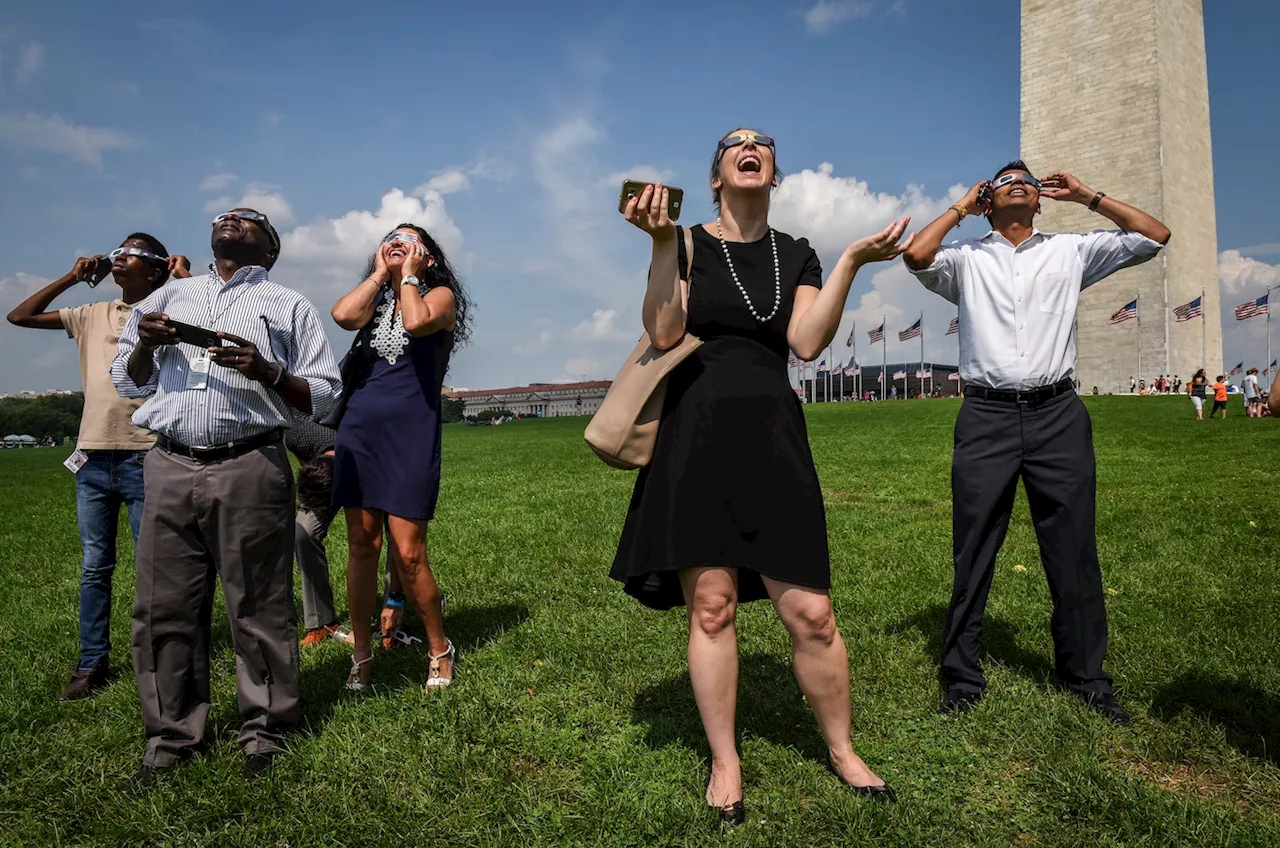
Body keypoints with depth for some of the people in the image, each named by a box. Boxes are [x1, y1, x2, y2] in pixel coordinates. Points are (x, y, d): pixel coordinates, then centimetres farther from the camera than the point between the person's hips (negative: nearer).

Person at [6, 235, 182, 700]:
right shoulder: (93, 315, 14)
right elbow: (19, 317, 15)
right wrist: (72, 278, 11)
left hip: (143, 458, -5)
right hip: (93, 457, 5)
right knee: (94, 567, 11)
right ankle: (92, 664, 20)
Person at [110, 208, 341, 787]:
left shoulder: (287, 306, 12)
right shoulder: (169, 297, 22)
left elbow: (323, 395, 6)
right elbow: (127, 382, 25)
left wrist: (267, 371, -12)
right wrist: (144, 346, 4)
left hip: (250, 470, -3)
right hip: (170, 468, 4)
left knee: (258, 607, 1)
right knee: (163, 609, 6)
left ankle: (263, 729, 15)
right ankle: (170, 736, 20)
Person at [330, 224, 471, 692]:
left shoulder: (440, 295, 6)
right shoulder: (375, 299, 19)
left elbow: (416, 322, -18)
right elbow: (342, 315, -5)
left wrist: (407, 275, -2)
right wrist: (379, 273, 4)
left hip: (411, 435, -5)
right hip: (359, 430, 5)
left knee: (409, 554, -8)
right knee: (361, 545, 5)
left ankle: (440, 650, 12)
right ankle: (362, 656, 17)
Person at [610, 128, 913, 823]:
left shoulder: (796, 255, 13)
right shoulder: (688, 244, 6)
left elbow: (806, 342, -2)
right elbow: (664, 333, -8)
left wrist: (851, 262, -8)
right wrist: (661, 243, -15)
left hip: (772, 439, 2)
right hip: (695, 437, -1)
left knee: (810, 613, -1)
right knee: (711, 604, -1)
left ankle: (841, 749, 23)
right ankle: (725, 763, 17)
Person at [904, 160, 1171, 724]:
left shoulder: (1070, 251, 15)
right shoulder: (967, 258, 10)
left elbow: (1154, 236, 11)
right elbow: (917, 256, -9)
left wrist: (1087, 196, 13)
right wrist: (961, 207, 5)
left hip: (1057, 415, 2)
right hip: (987, 417, -1)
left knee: (1074, 553, 7)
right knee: (973, 555, 3)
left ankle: (1086, 676, 22)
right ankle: (963, 678, 14)